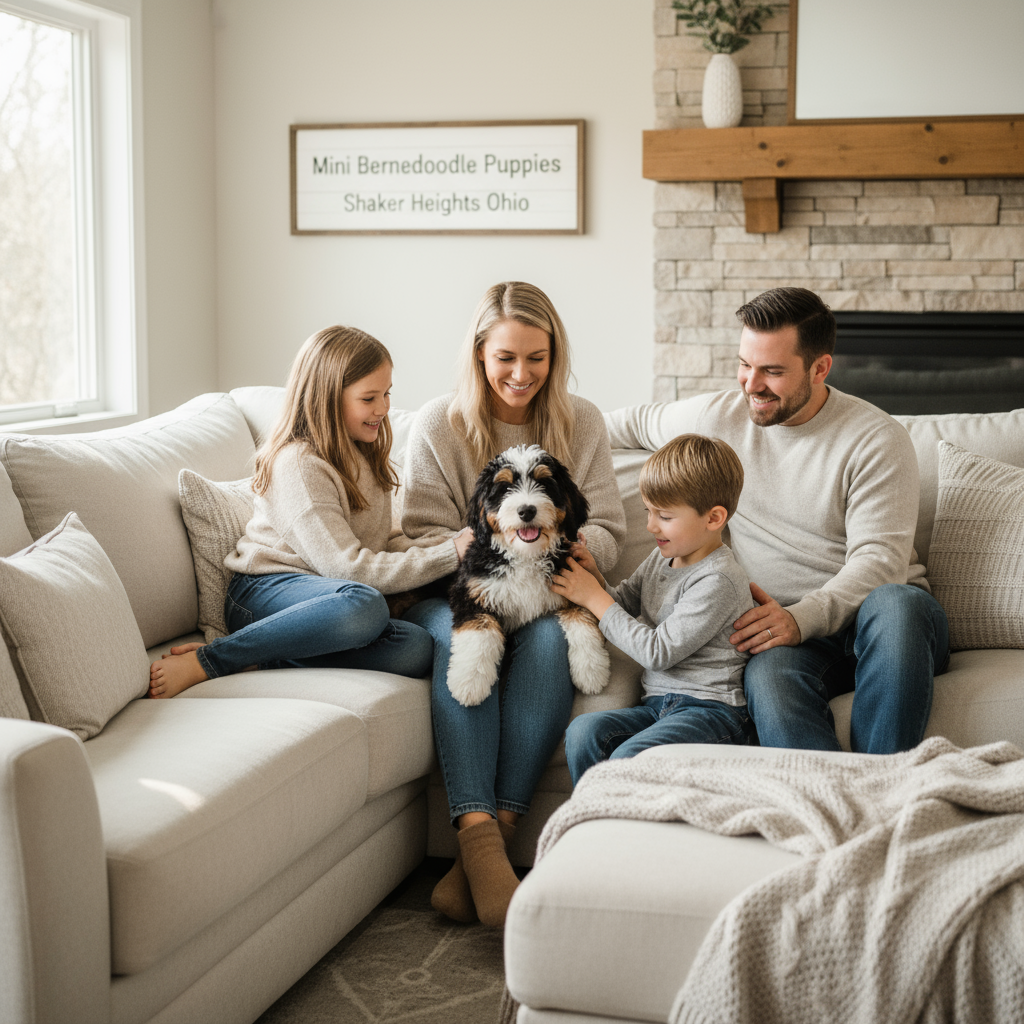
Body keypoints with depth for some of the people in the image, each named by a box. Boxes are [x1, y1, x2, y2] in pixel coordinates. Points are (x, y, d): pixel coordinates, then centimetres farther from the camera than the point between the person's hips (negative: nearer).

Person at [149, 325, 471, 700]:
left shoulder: (361, 453, 14)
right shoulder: (298, 464, -14)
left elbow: (381, 543, 15)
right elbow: (347, 567, -19)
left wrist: (449, 543, -2)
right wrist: (449, 555, -17)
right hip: (264, 591, -7)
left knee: (415, 649, -23)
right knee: (364, 605, -40)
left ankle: (272, 655, -17)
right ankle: (208, 659, -27)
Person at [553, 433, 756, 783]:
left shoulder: (718, 580, -14)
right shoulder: (660, 558, 14)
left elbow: (658, 651, -16)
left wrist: (595, 597, -10)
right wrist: (595, 578, 1)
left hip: (710, 709, -8)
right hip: (658, 703, 8)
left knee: (629, 757, -32)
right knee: (583, 730, -19)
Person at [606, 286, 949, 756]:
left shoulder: (876, 438, -4)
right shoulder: (715, 417, 9)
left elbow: (879, 561, -12)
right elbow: (639, 423, 31)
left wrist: (802, 617, -27)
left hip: (876, 610, -1)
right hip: (786, 627, 1)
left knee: (893, 605, -40)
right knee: (768, 675, -37)